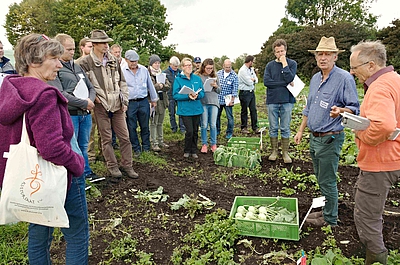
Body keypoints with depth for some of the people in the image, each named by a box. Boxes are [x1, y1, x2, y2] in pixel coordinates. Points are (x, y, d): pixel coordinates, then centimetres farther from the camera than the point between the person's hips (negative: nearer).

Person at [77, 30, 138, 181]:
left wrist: (124, 101, 7)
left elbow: (122, 82, 13)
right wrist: (93, 96, -11)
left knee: (124, 137, 7)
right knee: (106, 139, 4)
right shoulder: (86, 62, -4)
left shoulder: (113, 61, 10)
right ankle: (113, 169, 16)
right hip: (101, 106, -4)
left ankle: (127, 166, 21)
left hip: (117, 105, 4)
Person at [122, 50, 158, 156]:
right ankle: (136, 149, 17)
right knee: (132, 128, 4)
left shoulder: (144, 70, 6)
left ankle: (146, 148, 22)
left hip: (143, 102, 2)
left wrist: (154, 99, 19)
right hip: (129, 103, -2)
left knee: (145, 126, 8)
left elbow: (150, 85, 15)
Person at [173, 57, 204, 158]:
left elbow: (202, 92, 7)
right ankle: (187, 151, 15)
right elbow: (175, 95, -8)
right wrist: (188, 96, -21)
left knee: (195, 131, 10)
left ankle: (194, 151, 26)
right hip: (185, 109, -4)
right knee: (189, 131, -8)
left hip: (196, 109, 4)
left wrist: (197, 95, -15)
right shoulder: (178, 79, -3)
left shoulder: (197, 78, 8)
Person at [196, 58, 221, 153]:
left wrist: (216, 86, -6)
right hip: (203, 103, -2)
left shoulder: (214, 76, 11)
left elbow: (219, 91, 13)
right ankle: (204, 144, 16)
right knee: (204, 125, 3)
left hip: (214, 103, 2)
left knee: (213, 125, 4)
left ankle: (213, 144, 16)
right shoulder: (198, 76, 0)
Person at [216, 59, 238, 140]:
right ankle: (217, 131, 28)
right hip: (218, 99, 4)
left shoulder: (234, 76, -6)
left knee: (230, 117, 2)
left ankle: (229, 133, 16)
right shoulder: (218, 73, 4)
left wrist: (232, 100, -12)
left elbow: (235, 89, -8)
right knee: (216, 115, 12)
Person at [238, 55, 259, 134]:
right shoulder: (242, 70, -14)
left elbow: (256, 80, 10)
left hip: (251, 92, 8)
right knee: (244, 111, 3)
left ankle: (255, 127, 14)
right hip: (245, 93, -8)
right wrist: (253, 80, 3)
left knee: (253, 110, 7)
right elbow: (249, 82, -18)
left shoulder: (251, 69, 13)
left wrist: (252, 79, -11)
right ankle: (244, 128, 13)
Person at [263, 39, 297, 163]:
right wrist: (284, 83, -9)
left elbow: (289, 78, -12)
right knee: (273, 128, 7)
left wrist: (284, 64, -8)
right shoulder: (270, 65, 6)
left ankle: (285, 152, 15)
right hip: (272, 101, 1)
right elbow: (266, 81, -8)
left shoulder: (292, 63, 4)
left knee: (285, 129, 5)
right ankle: (274, 151, 19)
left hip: (287, 101, -1)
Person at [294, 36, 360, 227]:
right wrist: (301, 130, 18)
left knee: (327, 181, 2)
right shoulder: (315, 78, 12)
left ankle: (330, 219, 19)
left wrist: (340, 111, -34)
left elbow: (354, 108, -13)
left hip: (330, 139, -8)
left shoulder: (344, 78, -12)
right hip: (314, 137, 8)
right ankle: (327, 211, 33)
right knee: (321, 179, 17)